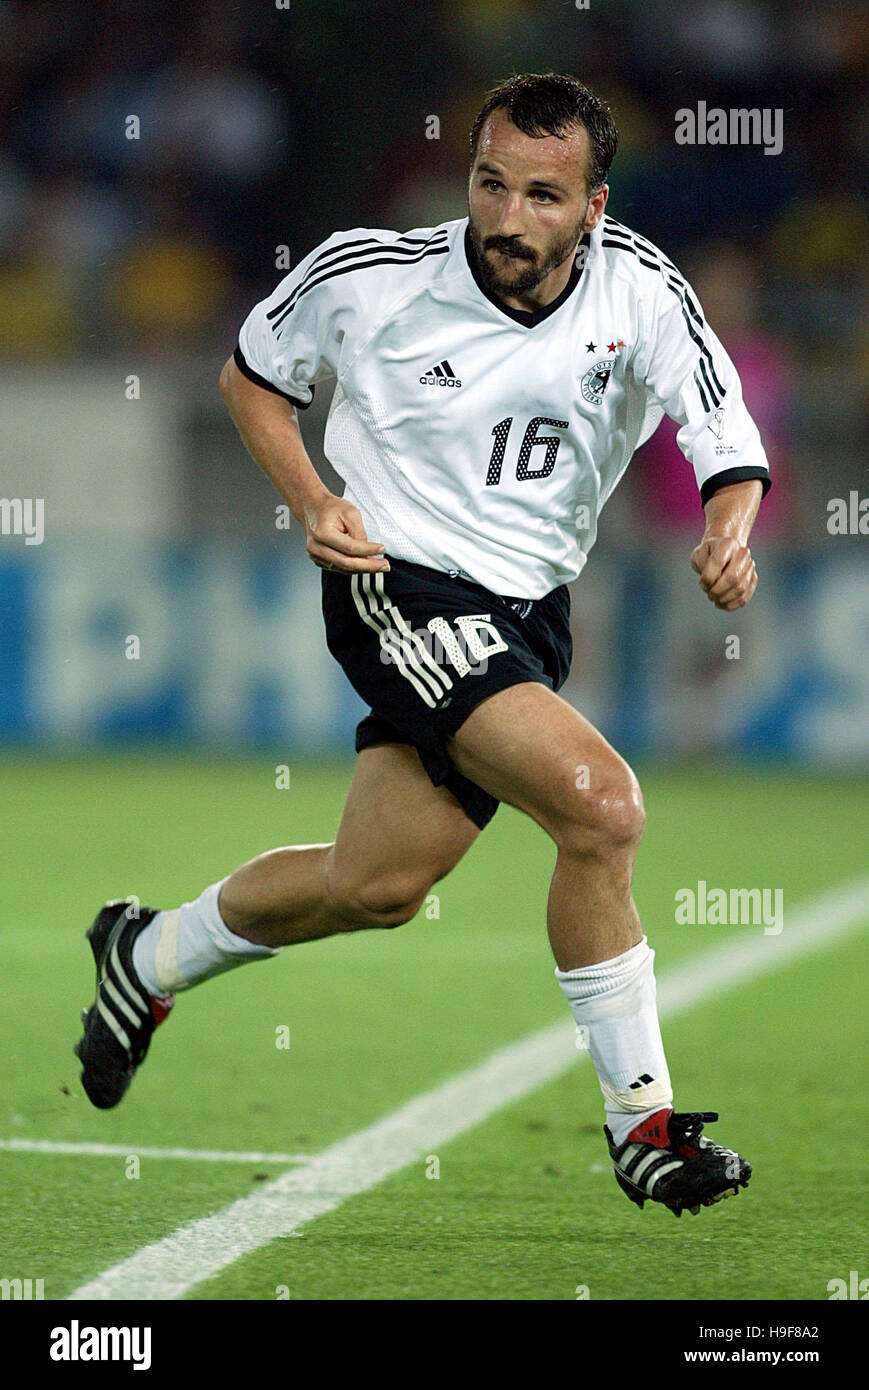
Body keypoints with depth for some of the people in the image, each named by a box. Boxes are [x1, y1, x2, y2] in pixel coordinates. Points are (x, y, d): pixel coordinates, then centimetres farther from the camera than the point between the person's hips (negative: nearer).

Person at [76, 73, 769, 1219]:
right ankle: (643, 1123, -11)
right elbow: (253, 371, 5)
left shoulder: (640, 290, -8)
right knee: (602, 806, -23)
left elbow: (730, 448, -10)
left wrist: (730, 534, -32)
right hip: (402, 587, -5)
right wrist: (311, 501, -10)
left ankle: (151, 959, 41)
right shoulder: (371, 276, -13)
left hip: (527, 613, 5)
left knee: (377, 886, 13)